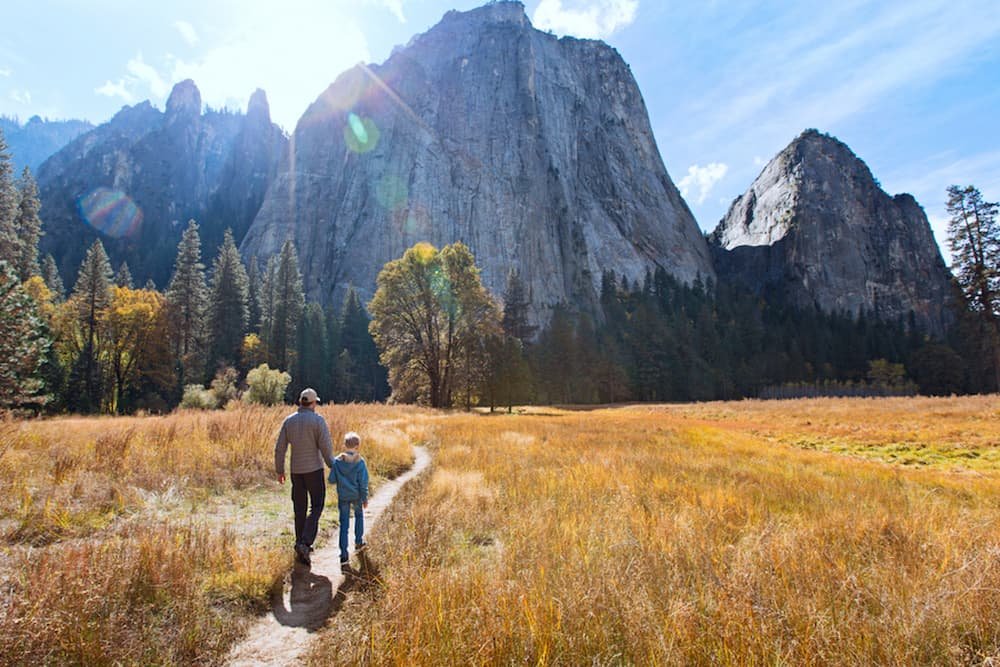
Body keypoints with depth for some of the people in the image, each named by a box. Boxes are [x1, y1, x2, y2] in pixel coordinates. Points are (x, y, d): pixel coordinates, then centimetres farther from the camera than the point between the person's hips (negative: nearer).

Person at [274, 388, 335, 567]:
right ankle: (305, 543, -11)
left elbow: (279, 448, 2)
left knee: (300, 508, 15)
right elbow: (326, 446, -15)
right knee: (316, 507, 5)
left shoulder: (288, 420, 1)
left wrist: (279, 470, 13)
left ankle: (300, 545, 21)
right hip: (314, 469, -4)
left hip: (296, 470, 5)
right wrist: (333, 466, -1)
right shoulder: (318, 420, -12)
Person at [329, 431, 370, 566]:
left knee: (344, 524, 5)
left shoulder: (337, 461, -10)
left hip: (342, 496, 1)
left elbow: (332, 480, -6)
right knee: (359, 516, 26)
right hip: (356, 496, -1)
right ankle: (358, 542, 38)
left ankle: (343, 555, 1)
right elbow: (363, 484, -11)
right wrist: (365, 499, -1)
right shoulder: (360, 462, -15)